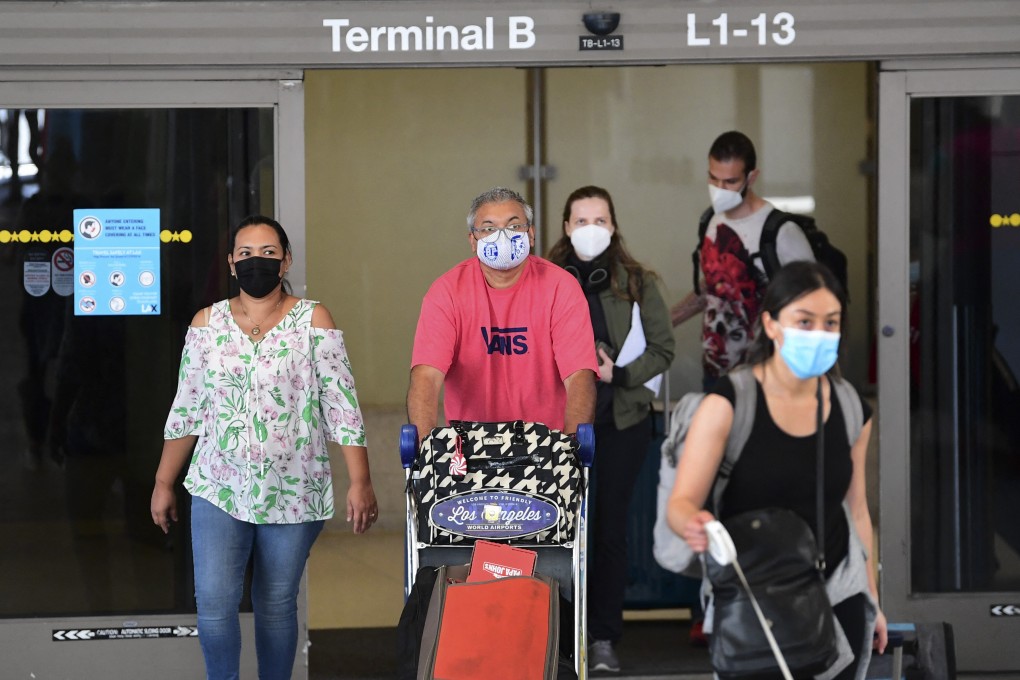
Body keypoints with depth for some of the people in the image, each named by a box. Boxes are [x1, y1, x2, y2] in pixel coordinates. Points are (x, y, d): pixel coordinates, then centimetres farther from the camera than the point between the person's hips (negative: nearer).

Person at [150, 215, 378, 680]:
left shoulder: (311, 320, -2)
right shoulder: (207, 323, 6)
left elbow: (342, 406, -5)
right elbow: (186, 410, 10)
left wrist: (360, 482, -12)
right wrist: (163, 483, 9)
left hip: (292, 493, -1)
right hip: (219, 488, 1)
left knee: (276, 605, 6)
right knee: (214, 601, -10)